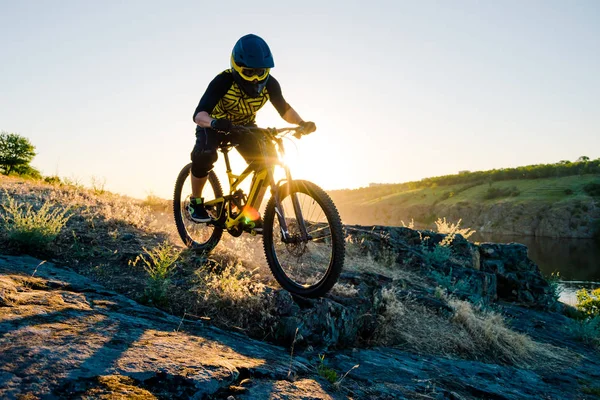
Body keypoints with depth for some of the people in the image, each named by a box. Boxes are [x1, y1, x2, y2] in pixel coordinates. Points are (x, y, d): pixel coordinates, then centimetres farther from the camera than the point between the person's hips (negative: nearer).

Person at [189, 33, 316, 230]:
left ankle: (251, 212, -5)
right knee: (205, 155, -32)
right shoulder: (223, 81, -33)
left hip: (244, 126, 4)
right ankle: (195, 202, -7)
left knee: (267, 159, -18)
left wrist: (301, 123, -30)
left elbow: (284, 109, -10)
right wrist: (214, 122, -63)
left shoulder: (269, 83, -22)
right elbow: (199, 114, -40)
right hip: (215, 125, -3)